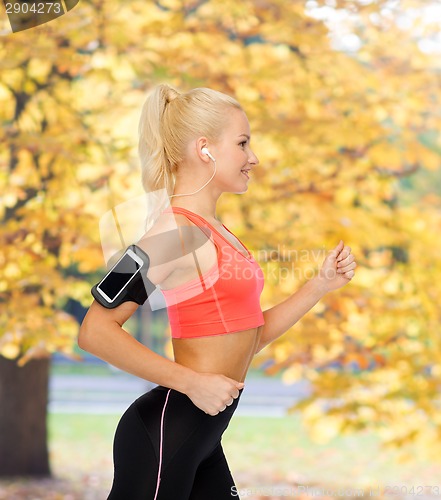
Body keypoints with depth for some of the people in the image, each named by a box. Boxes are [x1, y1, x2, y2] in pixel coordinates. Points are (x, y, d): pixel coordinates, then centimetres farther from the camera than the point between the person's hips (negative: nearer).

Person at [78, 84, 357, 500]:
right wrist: (192, 382, -21)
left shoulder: (214, 232, 13)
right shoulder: (177, 230, -14)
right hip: (165, 431, -9)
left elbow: (247, 339, 17)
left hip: (203, 437, 9)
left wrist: (321, 284, 10)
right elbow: (96, 331, -21)